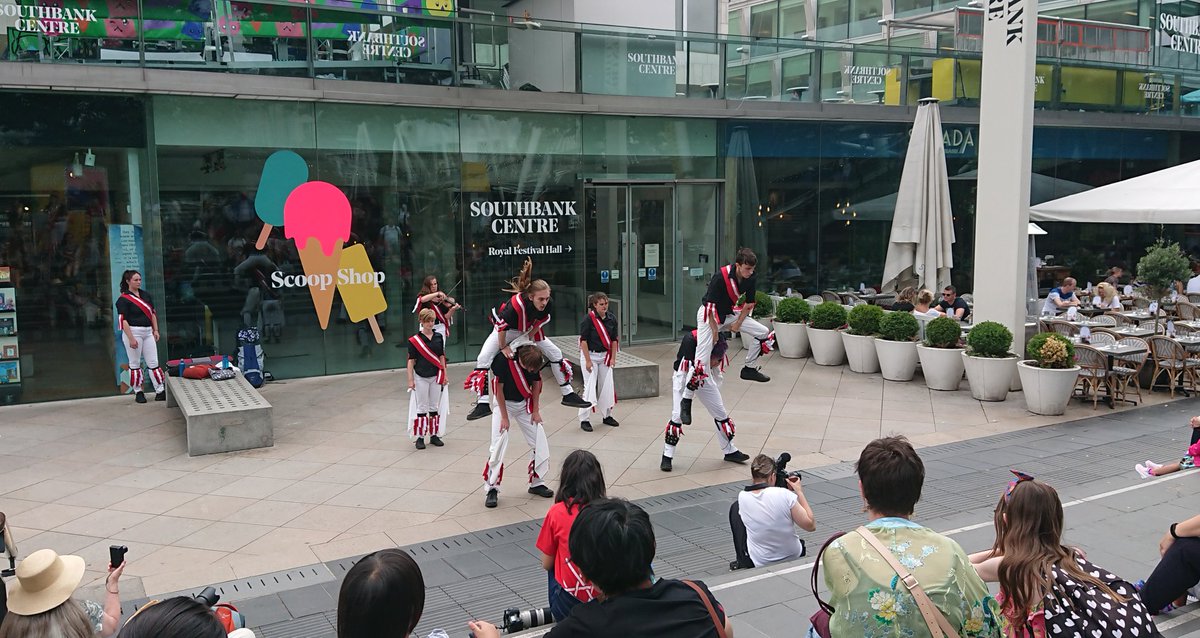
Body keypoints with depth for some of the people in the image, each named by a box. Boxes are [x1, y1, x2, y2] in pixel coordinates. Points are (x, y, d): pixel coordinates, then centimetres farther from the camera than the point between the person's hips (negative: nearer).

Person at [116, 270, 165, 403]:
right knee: (135, 363, 3)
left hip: (148, 332, 6)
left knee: (153, 362, 3)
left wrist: (155, 330, 11)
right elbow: (123, 320, -13)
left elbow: (152, 313, 19)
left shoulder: (145, 295, 12)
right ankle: (138, 392, 12)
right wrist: (131, 338, -19)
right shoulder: (123, 299, -8)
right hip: (133, 332, -6)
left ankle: (160, 391, 3)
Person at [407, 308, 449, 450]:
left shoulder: (438, 337, 4)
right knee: (421, 407, 3)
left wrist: (445, 374, 7)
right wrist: (410, 380, -7)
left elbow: (441, 357, 10)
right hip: (420, 377, -3)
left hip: (436, 376, 3)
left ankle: (434, 435, 18)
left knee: (434, 407, 9)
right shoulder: (414, 340, -6)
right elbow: (411, 360, -5)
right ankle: (420, 437, 8)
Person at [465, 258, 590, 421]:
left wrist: (529, 338, -6)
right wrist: (503, 347, -19)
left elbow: (540, 322, -7)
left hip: (529, 331, 4)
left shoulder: (547, 304, -28)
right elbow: (501, 325, -30)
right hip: (506, 330, -4)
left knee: (556, 354, 1)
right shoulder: (516, 304, -43)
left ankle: (568, 395, 15)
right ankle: (483, 404, -16)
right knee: (483, 359, -21)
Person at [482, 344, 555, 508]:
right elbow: (499, 389, -19)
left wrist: (535, 411, -1)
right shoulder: (503, 360, -31)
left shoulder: (536, 362, -18)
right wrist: (504, 417, -15)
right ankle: (491, 489, 1)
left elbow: (536, 384, -1)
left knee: (540, 443, 1)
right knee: (498, 447, -12)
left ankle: (537, 483, 18)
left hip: (525, 403, 4)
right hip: (504, 403, -4)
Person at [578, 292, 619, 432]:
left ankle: (607, 415, 27)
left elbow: (614, 339, 6)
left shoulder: (611, 318, -1)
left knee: (607, 386, 10)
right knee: (590, 387, -6)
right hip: (590, 355, -5)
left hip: (605, 356, 5)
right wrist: (588, 360, -16)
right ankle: (584, 419, 2)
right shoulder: (589, 319, -16)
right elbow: (584, 340, -15)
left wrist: (613, 357, 2)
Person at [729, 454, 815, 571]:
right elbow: (811, 526, -13)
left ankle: (742, 562, 32)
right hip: (793, 558, 0)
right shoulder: (785, 495, -20)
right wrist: (799, 492, -5)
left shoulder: (742, 497, -11)